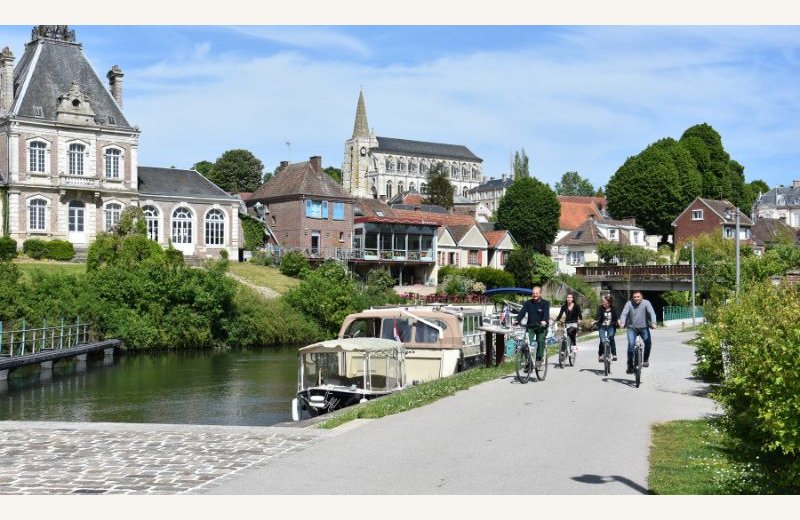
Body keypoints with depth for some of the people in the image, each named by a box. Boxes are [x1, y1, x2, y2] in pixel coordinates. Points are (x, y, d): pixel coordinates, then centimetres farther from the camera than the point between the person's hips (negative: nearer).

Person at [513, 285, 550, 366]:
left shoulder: (545, 303, -3)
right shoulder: (528, 303, 5)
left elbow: (546, 313, -20)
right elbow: (522, 311, -8)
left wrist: (544, 321, -41)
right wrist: (517, 320, -27)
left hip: (541, 327, -2)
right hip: (531, 327, 2)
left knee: (541, 341, -16)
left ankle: (539, 359, -4)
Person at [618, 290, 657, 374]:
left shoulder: (646, 303, -8)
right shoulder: (629, 304, -8)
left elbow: (652, 313, -19)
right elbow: (624, 313, -18)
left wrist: (653, 323, -37)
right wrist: (622, 322, -39)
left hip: (643, 327, 1)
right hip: (632, 327, -1)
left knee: (648, 342, -18)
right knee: (631, 344, -16)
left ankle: (646, 360, 8)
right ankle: (630, 365, -7)